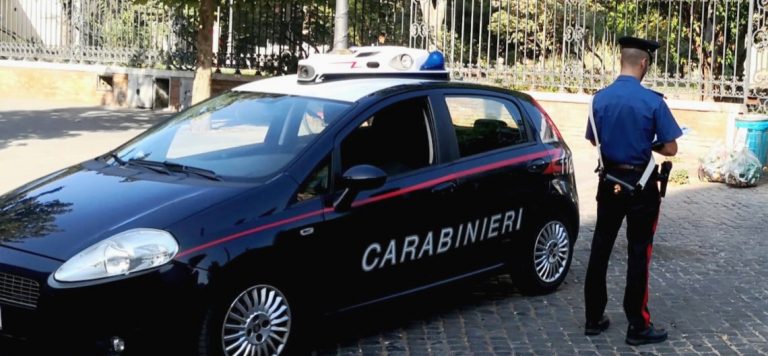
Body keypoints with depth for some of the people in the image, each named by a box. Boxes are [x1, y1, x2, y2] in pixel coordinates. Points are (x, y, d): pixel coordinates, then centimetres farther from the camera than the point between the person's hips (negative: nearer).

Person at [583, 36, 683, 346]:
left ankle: (594, 318, 19)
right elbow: (670, 149, -11)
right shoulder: (653, 102, -17)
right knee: (638, 253, 3)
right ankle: (637, 327, 9)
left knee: (600, 248, 12)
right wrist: (646, 143, 6)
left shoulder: (600, 98, -2)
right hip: (640, 184, -4)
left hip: (609, 181, 4)